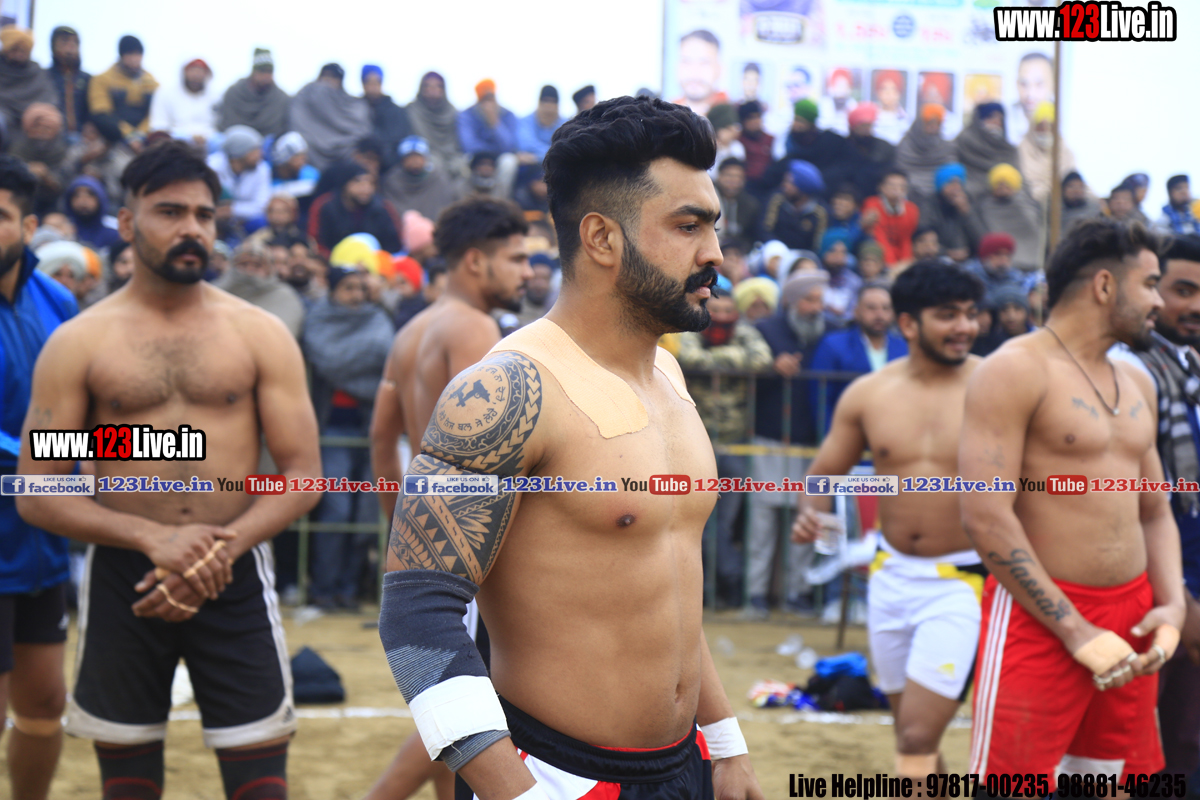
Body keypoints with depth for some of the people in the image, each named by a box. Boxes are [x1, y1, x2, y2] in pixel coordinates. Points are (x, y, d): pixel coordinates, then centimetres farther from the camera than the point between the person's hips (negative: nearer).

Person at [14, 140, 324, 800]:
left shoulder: (260, 335, 2)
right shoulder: (77, 343, 0)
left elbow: (303, 473, 0)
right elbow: (37, 496, -3)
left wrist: (221, 548, -17)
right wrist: (155, 538, -17)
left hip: (237, 577, 0)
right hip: (122, 578, 0)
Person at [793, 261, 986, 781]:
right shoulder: (867, 394, 2)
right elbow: (826, 471, 12)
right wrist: (810, 513, -10)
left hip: (963, 582, -5)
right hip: (892, 577, 5)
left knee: (917, 741, -12)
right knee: (914, 738, 17)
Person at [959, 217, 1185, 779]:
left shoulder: (1137, 384, 16)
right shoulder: (1016, 372, -10)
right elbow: (986, 519, -18)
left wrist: (1172, 606, 2)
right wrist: (1076, 631, -18)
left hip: (1132, 619, 8)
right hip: (1039, 617, -7)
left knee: (1118, 773, 10)